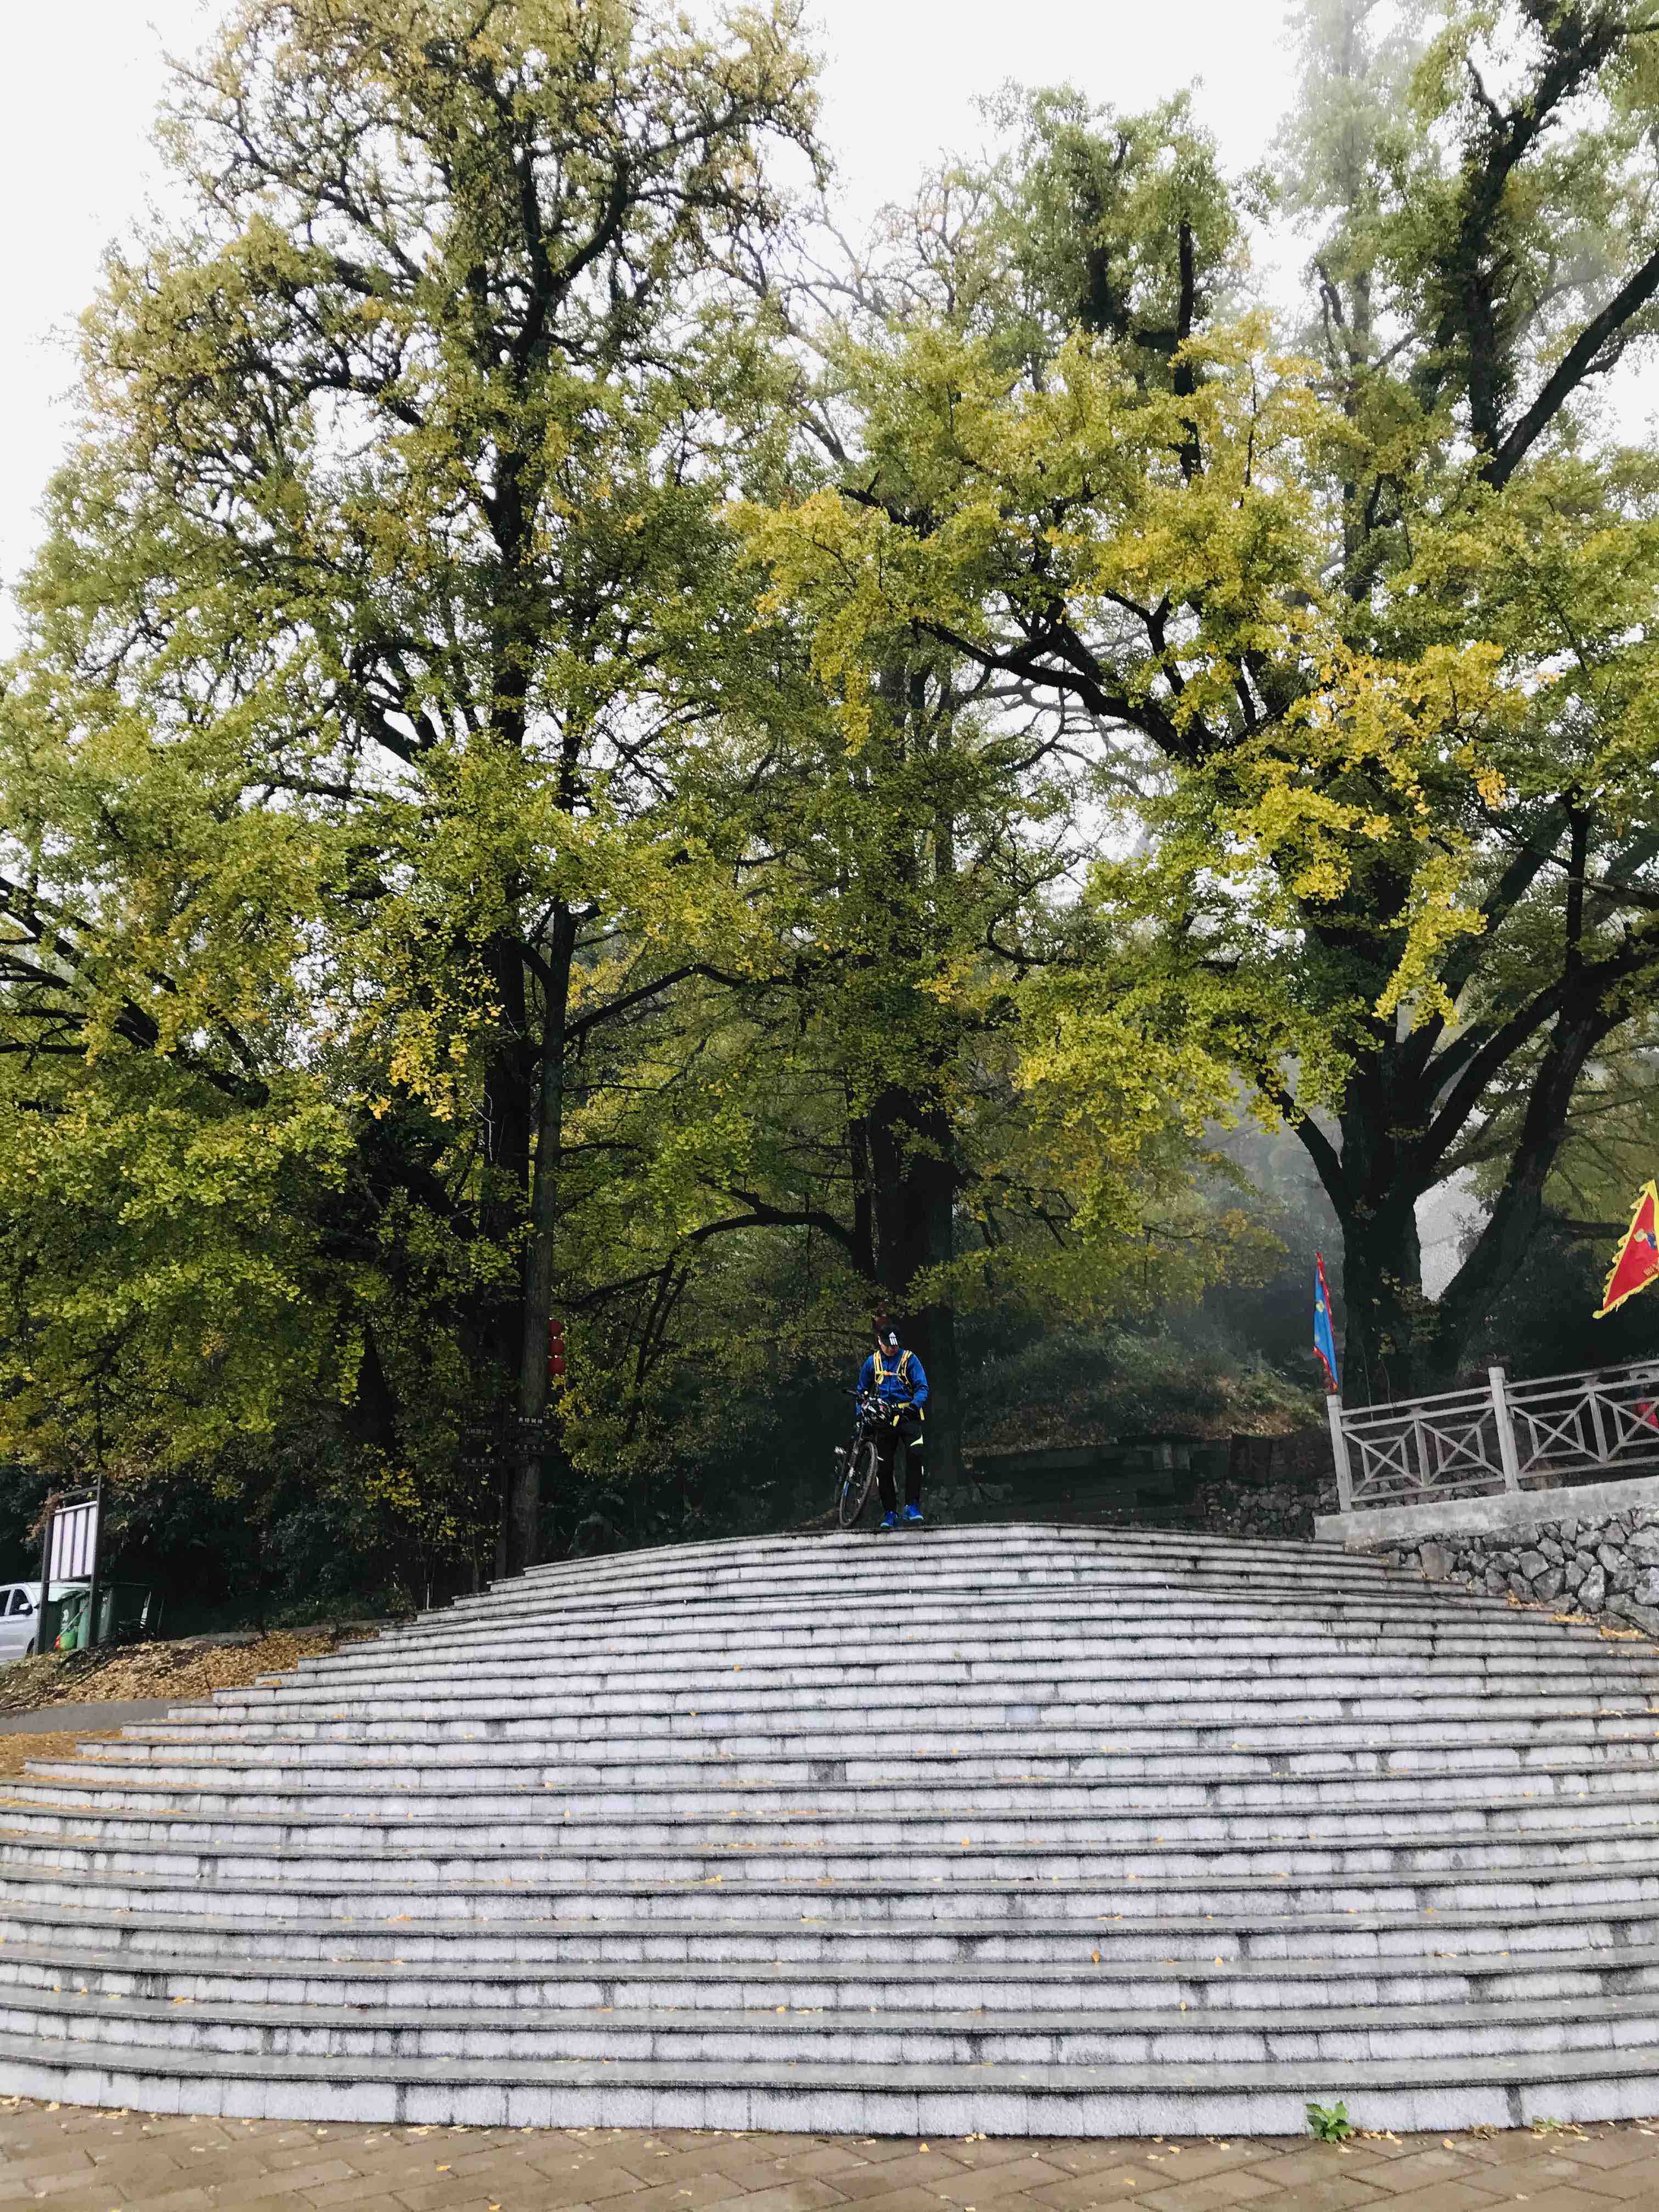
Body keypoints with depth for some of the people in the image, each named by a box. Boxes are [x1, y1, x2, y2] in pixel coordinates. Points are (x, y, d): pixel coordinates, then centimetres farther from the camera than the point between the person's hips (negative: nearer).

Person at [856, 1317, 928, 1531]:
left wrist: (915, 1404, -27)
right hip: (884, 1417, 3)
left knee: (916, 1455, -23)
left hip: (908, 1416, -3)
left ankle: (912, 1506, -17)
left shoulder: (909, 1359, -2)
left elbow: (922, 1387, -8)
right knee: (883, 1467, 2)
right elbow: (861, 1391, 19)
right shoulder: (872, 1361, 7)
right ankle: (890, 1514, 12)